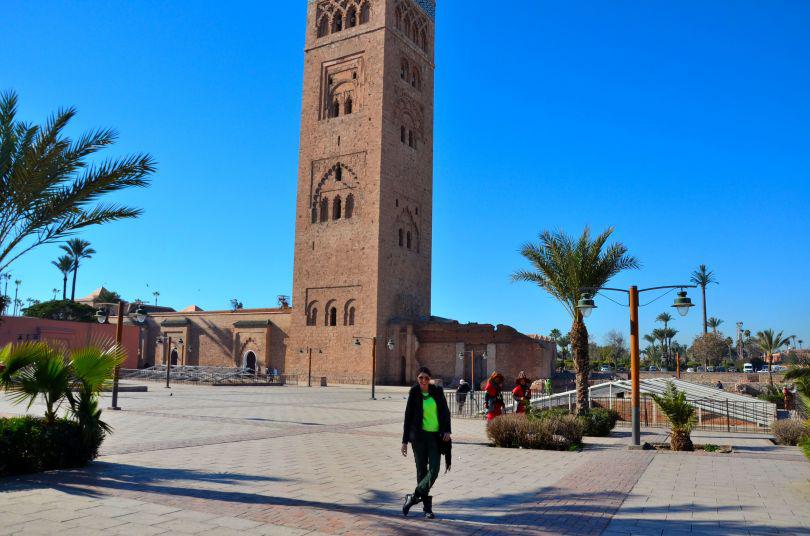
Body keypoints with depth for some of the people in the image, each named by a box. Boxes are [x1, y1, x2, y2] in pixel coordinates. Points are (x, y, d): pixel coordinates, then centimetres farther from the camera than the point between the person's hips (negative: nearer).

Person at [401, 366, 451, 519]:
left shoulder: (437, 391, 2)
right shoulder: (414, 394, -1)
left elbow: (445, 412, 10)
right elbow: (408, 417, 2)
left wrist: (447, 430, -4)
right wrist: (405, 441, 0)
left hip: (436, 436, 1)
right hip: (419, 436, -1)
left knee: (434, 470, -9)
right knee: (422, 470, 2)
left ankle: (414, 497, 6)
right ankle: (427, 507, 13)